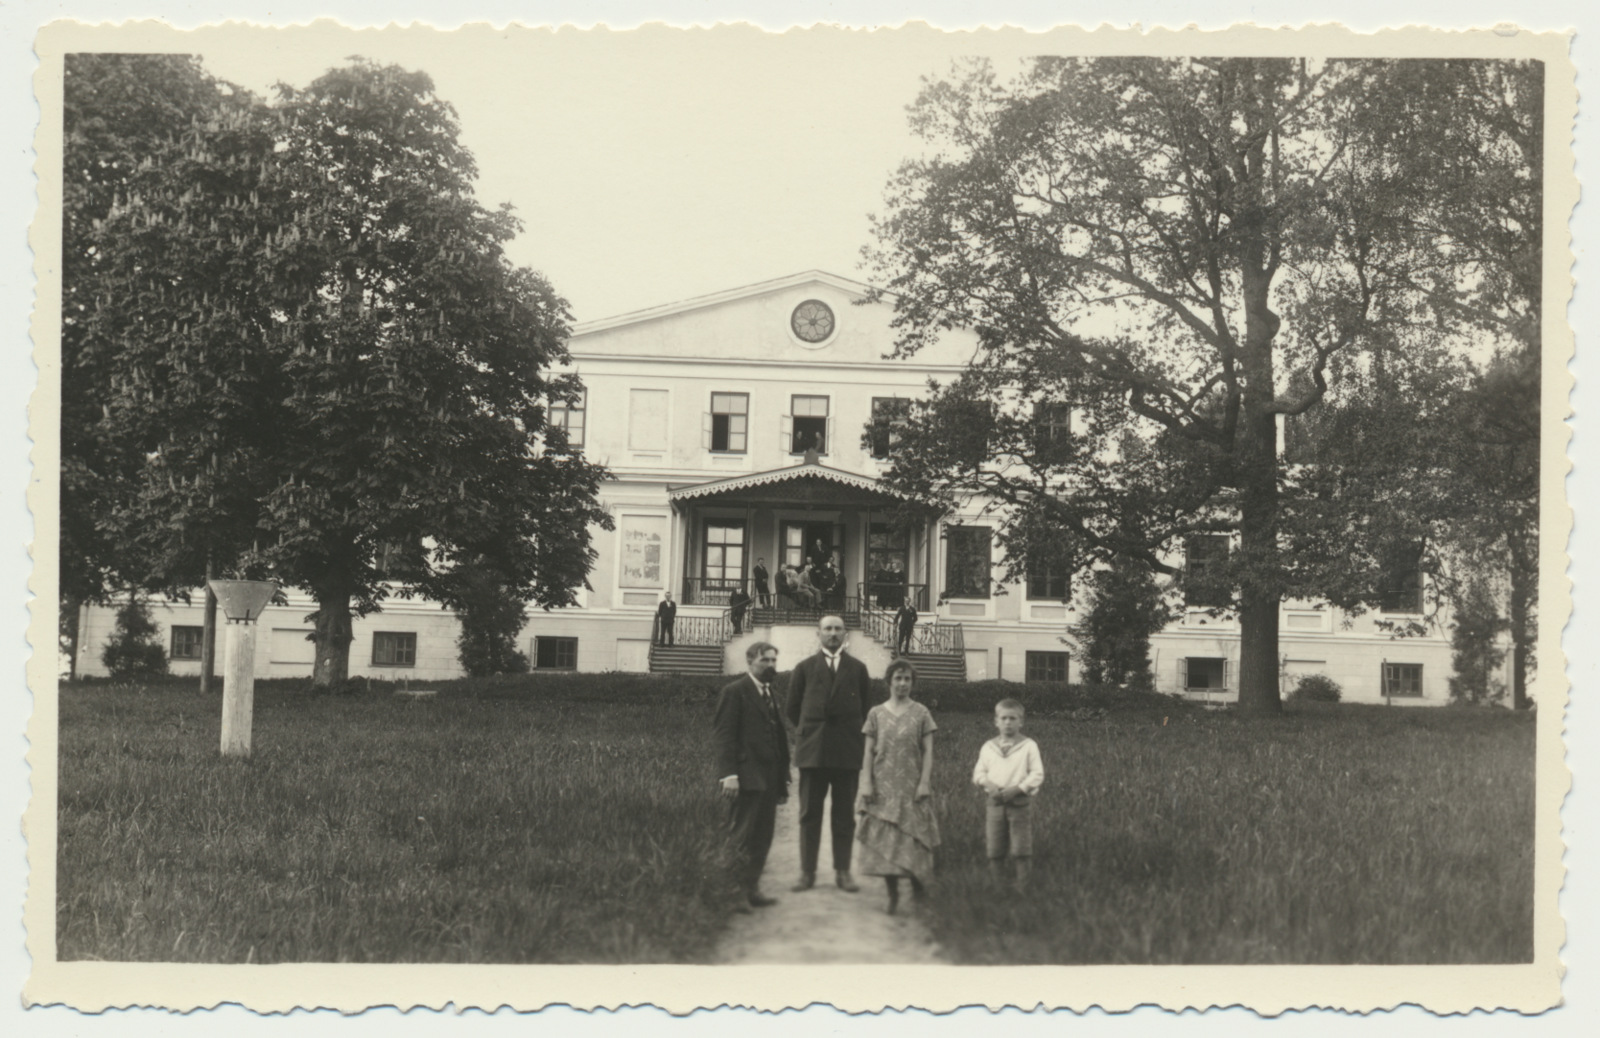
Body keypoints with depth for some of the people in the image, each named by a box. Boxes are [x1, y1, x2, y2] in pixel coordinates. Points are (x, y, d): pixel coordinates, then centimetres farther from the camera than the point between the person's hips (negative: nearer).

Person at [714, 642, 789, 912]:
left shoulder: (772, 695, 19)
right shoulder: (734, 692, -4)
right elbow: (725, 735, -10)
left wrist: (782, 779, 14)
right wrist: (729, 774, -19)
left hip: (769, 779, 8)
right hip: (746, 777, -8)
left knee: (763, 837, 8)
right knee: (743, 838, -6)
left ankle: (752, 890, 13)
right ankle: (740, 894, -4)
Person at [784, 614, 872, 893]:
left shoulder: (857, 669, 9)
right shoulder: (805, 668, 9)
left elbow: (867, 708, 14)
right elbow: (792, 708, 13)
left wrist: (855, 735, 9)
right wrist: (807, 733, 9)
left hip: (848, 751, 0)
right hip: (813, 751, 0)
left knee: (845, 815, 3)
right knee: (809, 813, 1)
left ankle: (843, 872, 7)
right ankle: (807, 872, 4)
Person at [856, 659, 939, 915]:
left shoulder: (920, 713, 3)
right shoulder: (877, 714, 6)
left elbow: (928, 751, 1)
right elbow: (868, 751, 5)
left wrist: (925, 782, -8)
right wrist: (866, 782, -3)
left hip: (912, 787, -1)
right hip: (883, 786, 1)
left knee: (913, 837, -3)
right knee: (883, 838, -3)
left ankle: (918, 880, 19)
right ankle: (892, 892, 3)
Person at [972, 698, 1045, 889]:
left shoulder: (1028, 746, 0)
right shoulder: (988, 747, 10)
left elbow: (1037, 774, -5)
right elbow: (978, 773, 12)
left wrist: (1016, 789, -16)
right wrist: (987, 783, -10)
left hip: (1020, 804, -3)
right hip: (995, 803, 3)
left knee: (1021, 851, -4)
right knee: (995, 852, 6)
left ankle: (1022, 886, 4)